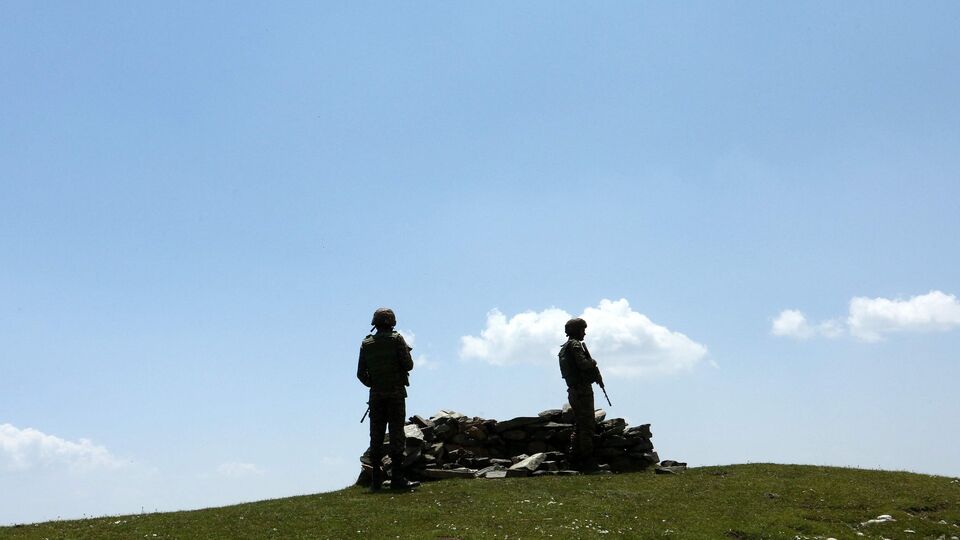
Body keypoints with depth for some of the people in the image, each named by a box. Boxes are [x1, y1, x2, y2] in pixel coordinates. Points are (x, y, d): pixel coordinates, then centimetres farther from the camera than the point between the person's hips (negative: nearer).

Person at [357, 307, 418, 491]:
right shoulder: (396, 339, -4)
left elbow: (361, 373, 6)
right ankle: (397, 478, -7)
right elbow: (408, 365, -9)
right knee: (396, 435, -3)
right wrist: (405, 352, 12)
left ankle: (376, 479, 6)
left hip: (376, 395, 4)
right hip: (395, 393, -4)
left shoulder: (366, 343, 7)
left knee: (376, 436, 6)